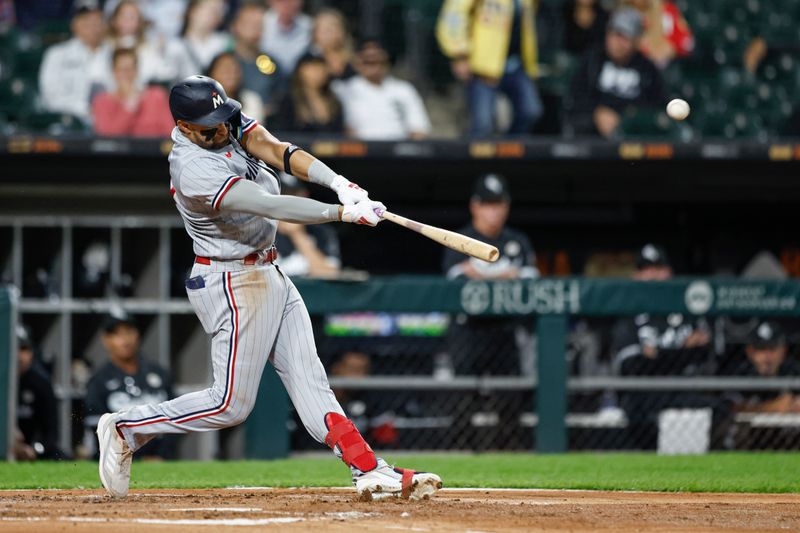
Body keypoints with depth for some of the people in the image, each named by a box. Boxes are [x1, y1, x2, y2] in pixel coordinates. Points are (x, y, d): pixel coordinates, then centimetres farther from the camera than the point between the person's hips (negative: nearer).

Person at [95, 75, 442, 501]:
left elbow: (277, 152, -14)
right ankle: (126, 429, 9)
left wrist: (338, 183, -31)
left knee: (308, 380, 4)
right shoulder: (194, 171, -27)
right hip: (232, 285, -9)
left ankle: (370, 471, -1)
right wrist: (345, 213, -33)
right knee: (231, 403, -3)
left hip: (267, 273, 9)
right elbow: (271, 207, -31)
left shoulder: (230, 121, -2)